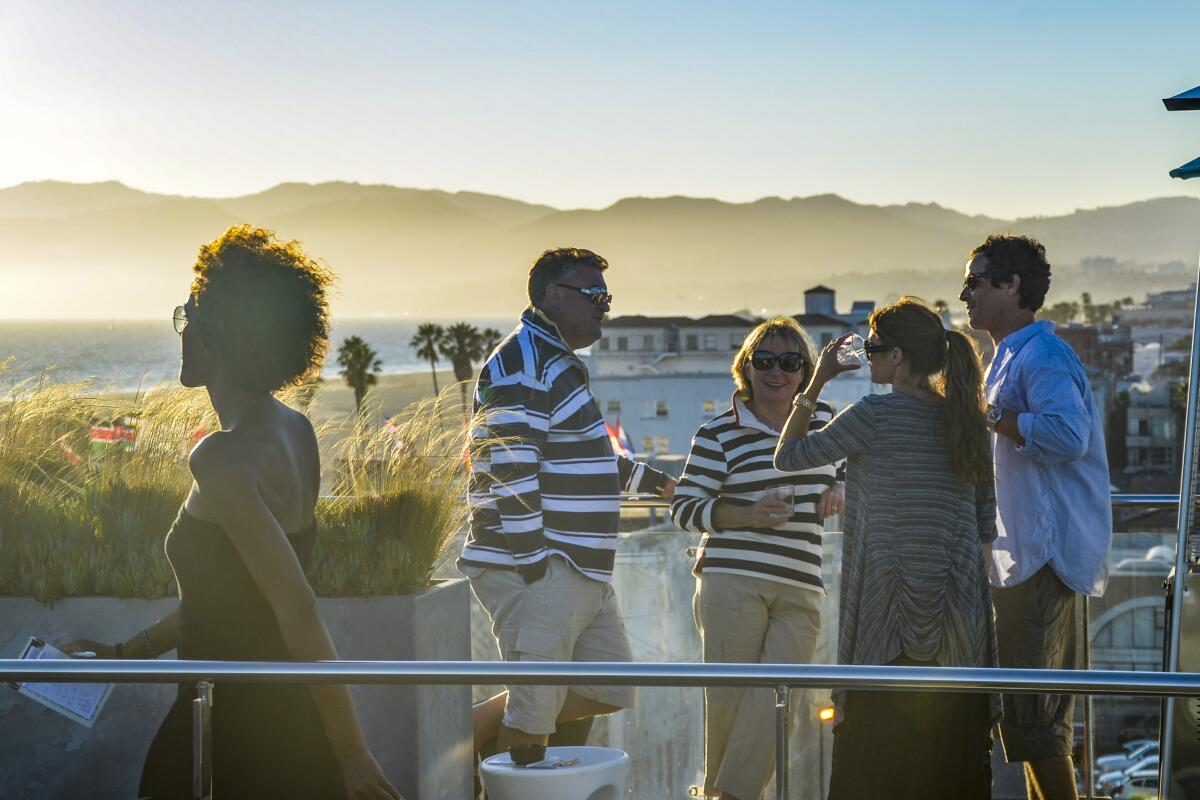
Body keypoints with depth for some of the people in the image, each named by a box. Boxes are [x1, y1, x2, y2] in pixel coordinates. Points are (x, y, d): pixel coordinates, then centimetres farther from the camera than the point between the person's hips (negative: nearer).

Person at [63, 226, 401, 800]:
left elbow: (297, 610, -24)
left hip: (232, 721, -8)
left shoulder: (221, 458, -20)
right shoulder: (295, 433, 7)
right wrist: (128, 651, 21)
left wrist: (350, 752, -21)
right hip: (289, 712, 8)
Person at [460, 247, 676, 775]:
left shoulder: (560, 365, 19)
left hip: (582, 573, 10)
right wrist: (533, 566, -23)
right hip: (536, 572, -10)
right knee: (533, 717, -10)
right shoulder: (522, 364, -14)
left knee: (611, 691, 13)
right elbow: (511, 472, -21)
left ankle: (474, 729, 18)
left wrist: (649, 479, 39)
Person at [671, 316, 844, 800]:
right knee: (729, 699, -3)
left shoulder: (823, 421, 13)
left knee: (776, 702, -11)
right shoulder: (720, 433, 0)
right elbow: (683, 508, 0)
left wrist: (836, 496, 6)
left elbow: (846, 471, 30)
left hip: (800, 592, 3)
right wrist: (748, 515, -15)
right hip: (733, 583, -3)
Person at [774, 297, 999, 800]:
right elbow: (986, 527, 11)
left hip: (891, 608, -5)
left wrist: (817, 382, 8)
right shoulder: (968, 420, 8)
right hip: (959, 610, 5)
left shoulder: (876, 416, -9)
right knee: (953, 753, 9)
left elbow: (787, 456, 1)